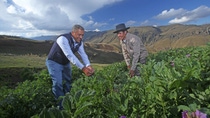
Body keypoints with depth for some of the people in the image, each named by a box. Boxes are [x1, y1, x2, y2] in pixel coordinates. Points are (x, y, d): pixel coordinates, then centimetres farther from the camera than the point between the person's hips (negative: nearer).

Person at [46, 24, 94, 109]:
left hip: (66, 63, 7)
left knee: (68, 82, 14)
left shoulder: (79, 42, -8)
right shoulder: (63, 39, -32)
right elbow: (70, 55, -39)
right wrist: (83, 68, -43)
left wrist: (88, 66, -35)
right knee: (58, 83, -14)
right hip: (54, 62, -7)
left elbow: (83, 54, -17)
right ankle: (61, 106, 2)